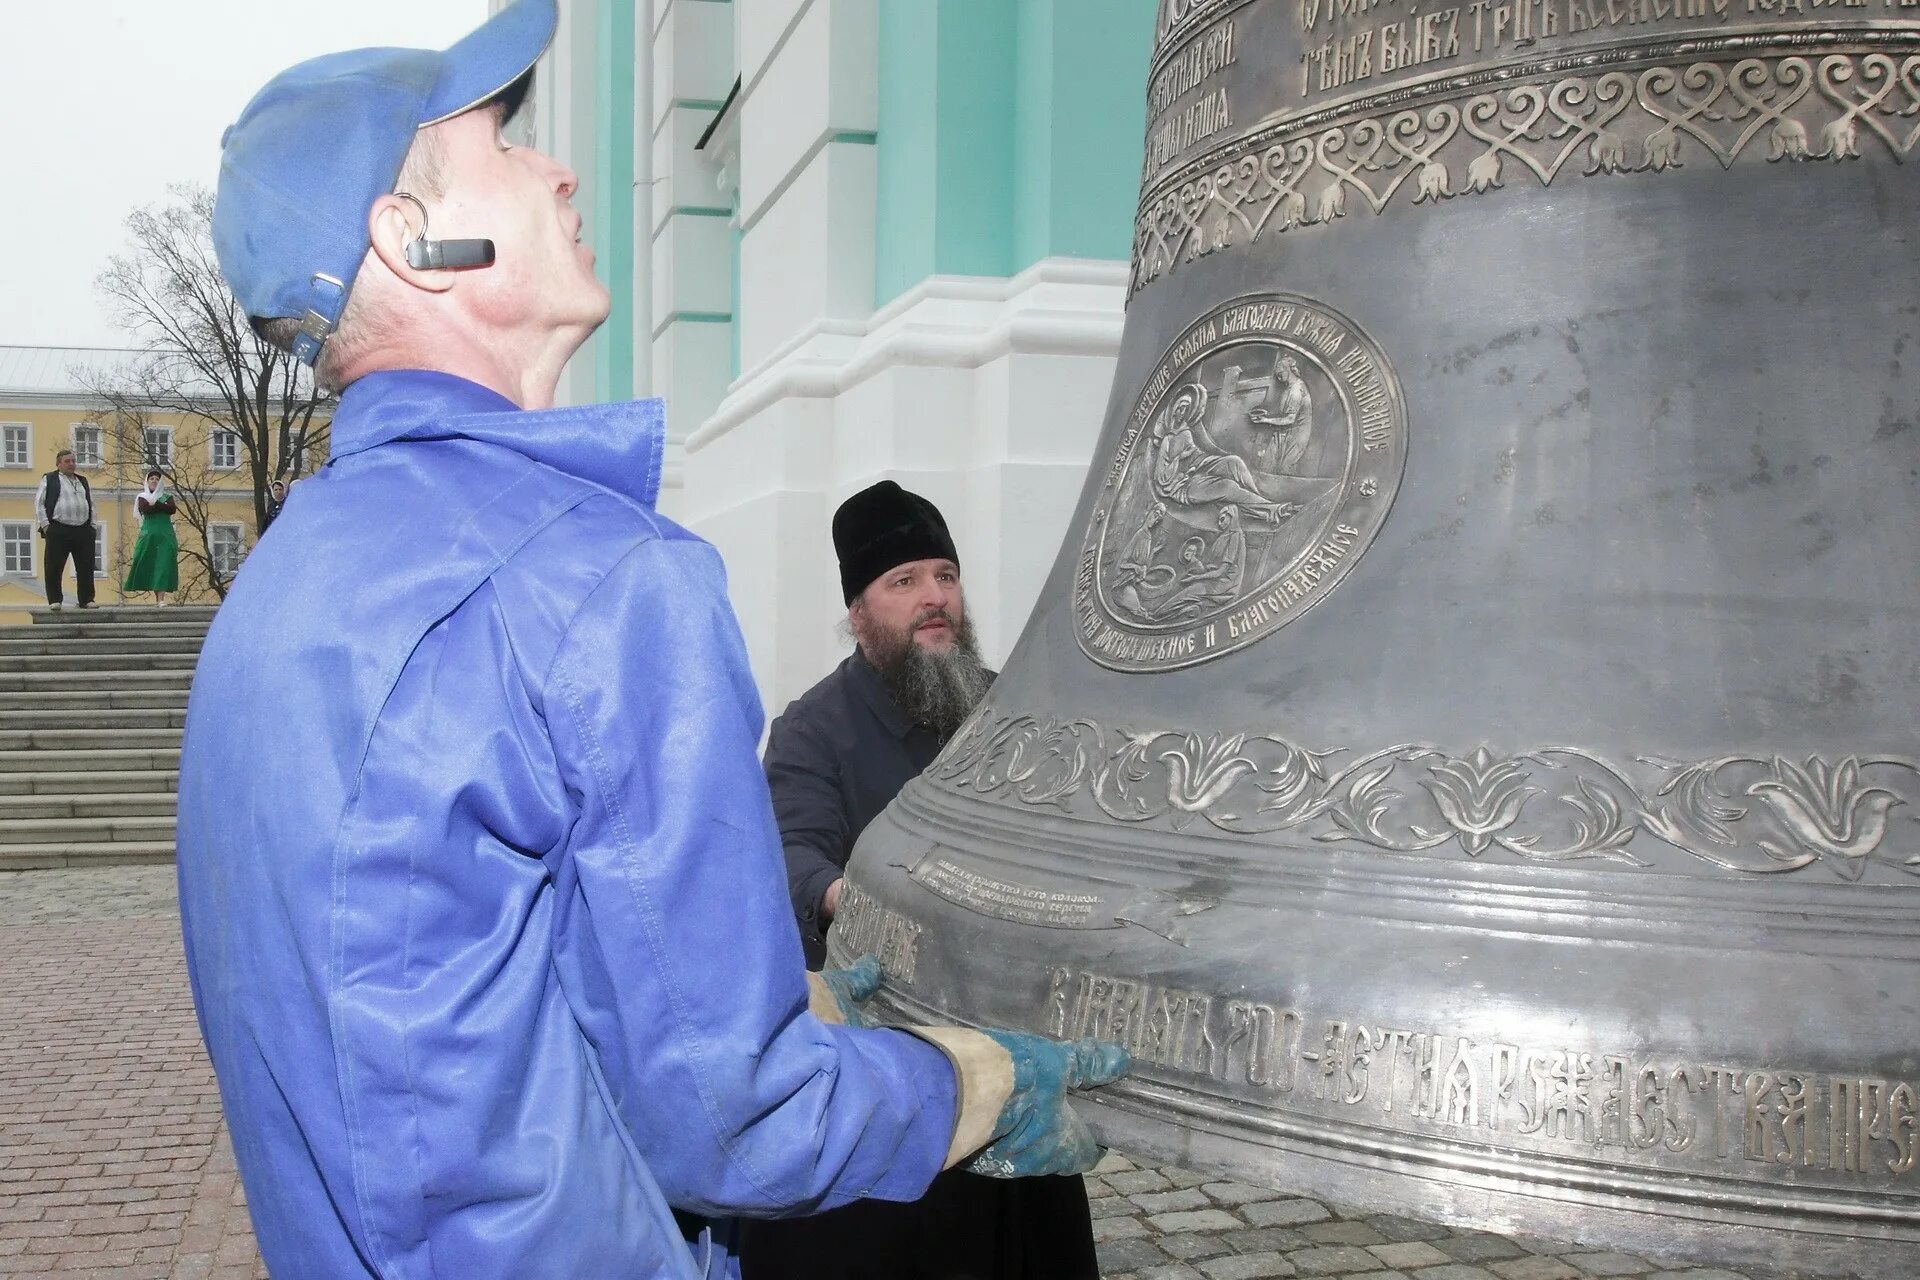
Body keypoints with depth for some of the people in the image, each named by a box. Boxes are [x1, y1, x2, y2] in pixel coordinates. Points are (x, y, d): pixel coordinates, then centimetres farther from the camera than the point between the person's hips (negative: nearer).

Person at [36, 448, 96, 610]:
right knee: (54, 568, -3)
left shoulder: (83, 481, 19)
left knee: (86, 567, 3)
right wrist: (46, 526, -7)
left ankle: (86, 600, 9)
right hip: (58, 531, -4)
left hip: (83, 531, 4)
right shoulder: (49, 480, 5)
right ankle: (54, 601, 3)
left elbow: (91, 505, 22)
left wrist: (91, 525, 11)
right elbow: (40, 505, 2)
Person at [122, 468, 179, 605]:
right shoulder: (143, 497, 12)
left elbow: (171, 509, -7)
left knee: (164, 564, -11)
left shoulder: (168, 496, 13)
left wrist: (154, 503, -8)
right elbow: (144, 509, -9)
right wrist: (162, 506, -6)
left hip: (165, 535, 0)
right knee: (148, 564, -3)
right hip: (148, 534, 1)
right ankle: (157, 597, 5)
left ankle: (161, 598, -17)